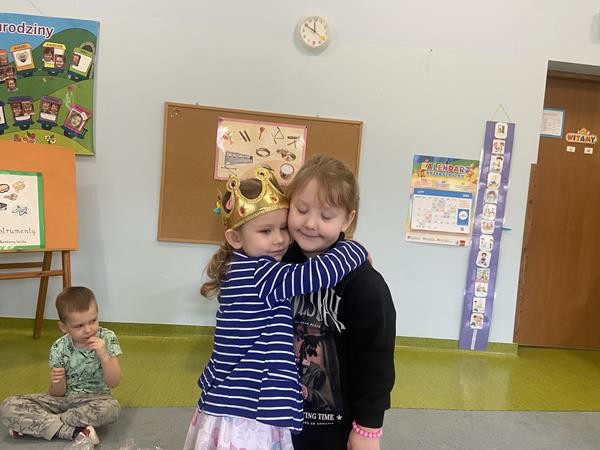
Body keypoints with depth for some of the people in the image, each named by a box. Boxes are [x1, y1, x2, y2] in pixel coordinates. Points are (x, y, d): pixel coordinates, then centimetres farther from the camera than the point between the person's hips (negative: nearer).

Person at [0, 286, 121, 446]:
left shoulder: (107, 339, -13)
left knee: (111, 408, -37)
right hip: (64, 399, 2)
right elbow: (57, 394, -3)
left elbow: (114, 382, -14)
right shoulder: (59, 349, -9)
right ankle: (72, 432, -24)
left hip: (94, 400, -1)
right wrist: (57, 382, -27)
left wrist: (103, 355, -29)